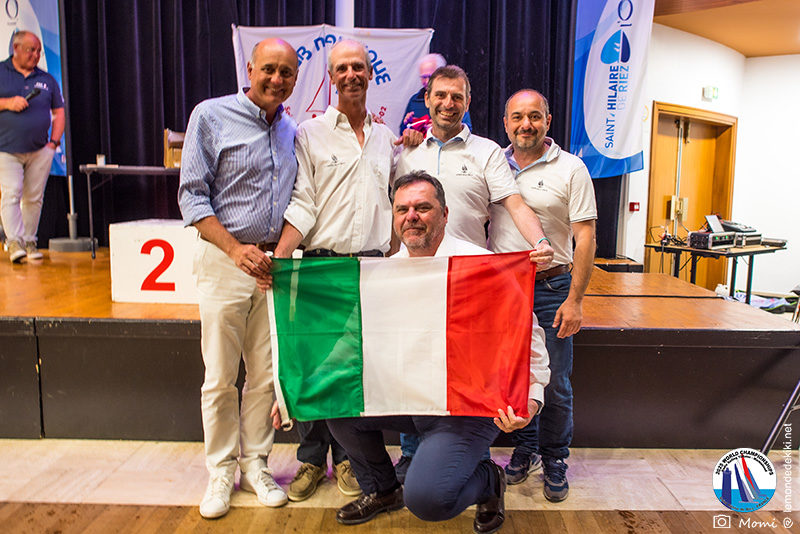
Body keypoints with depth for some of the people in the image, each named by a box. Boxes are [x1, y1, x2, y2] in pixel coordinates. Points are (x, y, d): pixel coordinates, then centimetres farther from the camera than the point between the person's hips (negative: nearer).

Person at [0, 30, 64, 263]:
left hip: (40, 151, 3)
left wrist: (54, 141, 4)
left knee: (33, 198, 5)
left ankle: (29, 241, 14)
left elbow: (59, 111, 15)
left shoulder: (46, 80, 13)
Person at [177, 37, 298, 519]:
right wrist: (236, 249, -15)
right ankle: (221, 471, 20)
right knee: (220, 376, 3)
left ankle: (256, 464, 24)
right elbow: (192, 195, -5)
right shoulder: (212, 116, -2)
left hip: (273, 264, 4)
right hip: (224, 261, -4)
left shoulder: (292, 131, 13)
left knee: (267, 373, 8)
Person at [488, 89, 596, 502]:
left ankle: (554, 460, 26)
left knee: (555, 385, 5)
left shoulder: (571, 169, -4)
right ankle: (524, 449, 33)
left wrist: (574, 300, -11)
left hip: (551, 289, -3)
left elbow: (585, 237, -7)